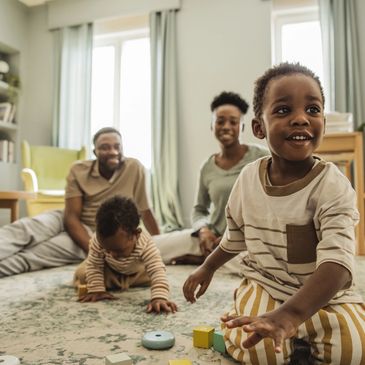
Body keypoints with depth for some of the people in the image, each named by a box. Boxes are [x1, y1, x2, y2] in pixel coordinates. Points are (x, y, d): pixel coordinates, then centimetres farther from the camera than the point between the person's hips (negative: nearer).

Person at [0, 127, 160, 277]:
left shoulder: (134, 168, -11)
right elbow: (71, 217, -13)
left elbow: (145, 211, -3)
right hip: (67, 221, 2)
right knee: (25, 227, -28)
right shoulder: (79, 170, -7)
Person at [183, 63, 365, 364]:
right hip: (263, 286, 1)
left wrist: (289, 314, -46)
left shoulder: (333, 187, -20)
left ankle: (287, 327, 3)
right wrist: (208, 267, 22)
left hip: (323, 294, -1)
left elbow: (337, 263, -32)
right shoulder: (248, 178, -7)